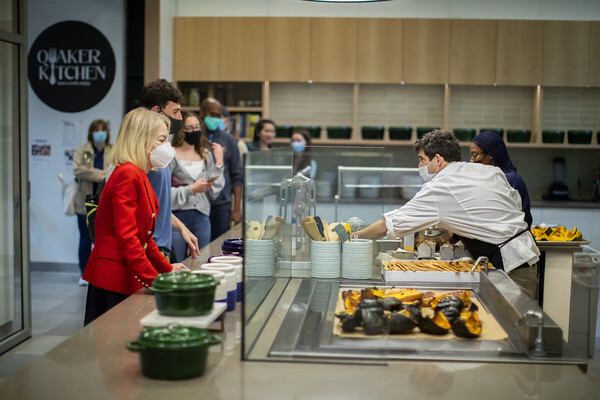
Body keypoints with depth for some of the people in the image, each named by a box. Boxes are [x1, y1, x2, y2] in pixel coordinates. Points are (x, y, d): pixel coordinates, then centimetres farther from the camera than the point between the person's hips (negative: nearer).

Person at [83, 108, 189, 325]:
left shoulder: (140, 177, 15)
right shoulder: (127, 175, -15)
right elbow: (127, 237, -22)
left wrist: (167, 269, 18)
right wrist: (155, 281, -23)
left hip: (125, 279, 10)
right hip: (113, 280, -10)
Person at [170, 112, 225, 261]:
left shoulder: (207, 155, 11)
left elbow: (214, 192, 7)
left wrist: (219, 163, 2)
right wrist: (191, 189, -15)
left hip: (201, 216, 5)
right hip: (178, 215, -4)